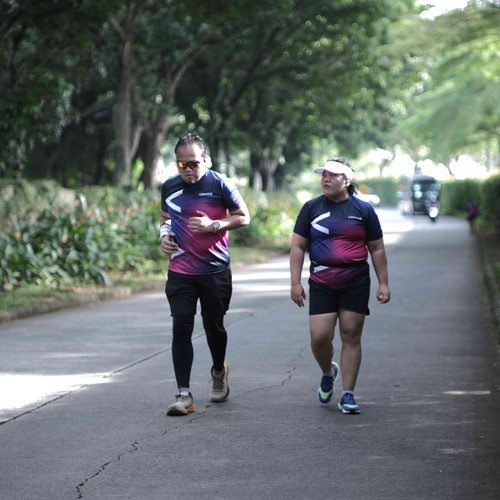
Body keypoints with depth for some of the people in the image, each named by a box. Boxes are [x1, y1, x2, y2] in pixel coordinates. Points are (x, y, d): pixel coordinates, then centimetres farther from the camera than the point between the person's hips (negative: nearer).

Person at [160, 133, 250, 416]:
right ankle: (184, 395, -8)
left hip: (215, 271, -2)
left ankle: (219, 372, 44)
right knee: (181, 329, -8)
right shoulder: (170, 187, 4)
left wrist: (214, 225, -17)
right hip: (180, 272, 2)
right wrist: (165, 235, 0)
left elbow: (243, 217, -2)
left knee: (214, 325, 13)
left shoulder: (220, 185, -7)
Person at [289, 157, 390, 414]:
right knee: (319, 336, -8)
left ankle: (348, 395, 7)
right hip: (322, 283, 0)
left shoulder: (363, 210, 4)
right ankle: (327, 373, 24)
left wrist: (383, 283, 4)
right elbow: (297, 246, 6)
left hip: (356, 282, 0)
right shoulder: (312, 208, 6)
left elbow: (377, 249, 9)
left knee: (351, 336, 0)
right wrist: (295, 282, -1)